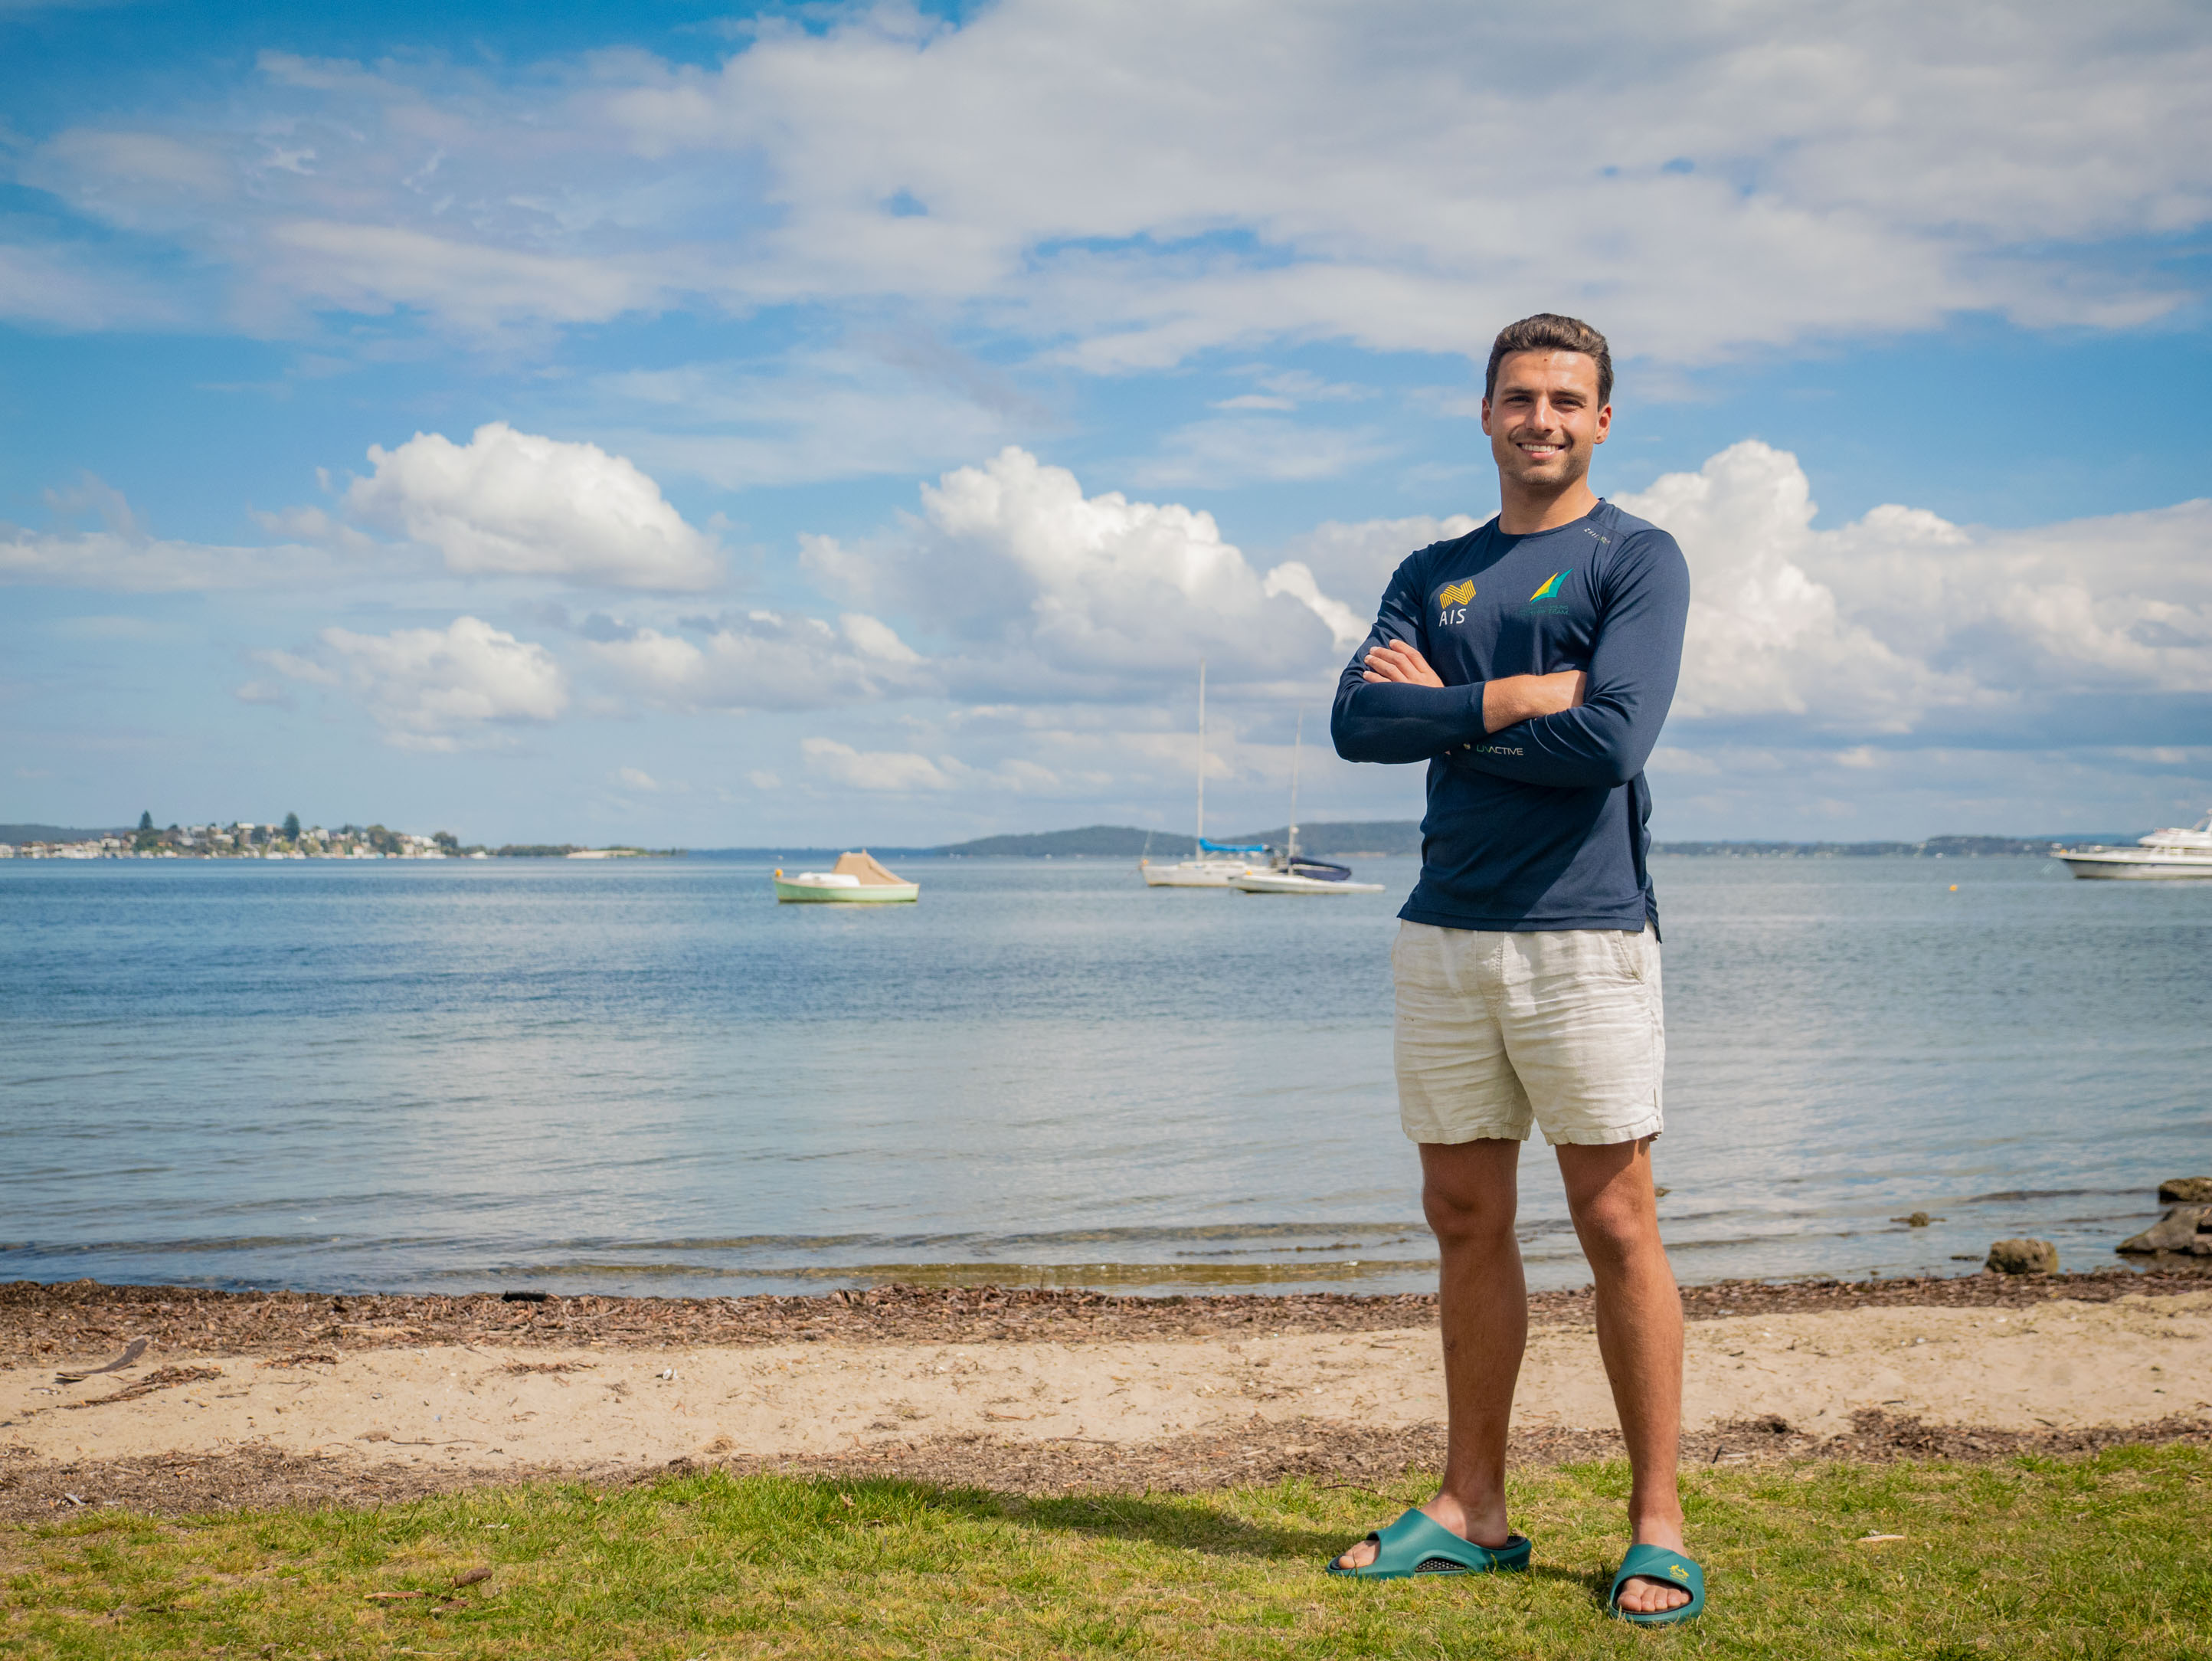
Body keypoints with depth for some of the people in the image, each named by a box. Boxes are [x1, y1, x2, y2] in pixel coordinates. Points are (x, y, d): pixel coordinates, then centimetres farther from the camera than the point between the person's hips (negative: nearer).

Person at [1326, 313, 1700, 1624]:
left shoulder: (1638, 558, 0)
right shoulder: (1433, 575, 16)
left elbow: (1611, 739, -15)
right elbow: (1358, 723, 0)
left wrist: (1447, 707, -5)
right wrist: (1521, 698, -10)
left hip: (1582, 931, -5)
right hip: (1444, 930, 5)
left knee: (1617, 1227, -2)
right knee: (1467, 1222, 10)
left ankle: (1659, 1526, 8)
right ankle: (1474, 1512, 21)